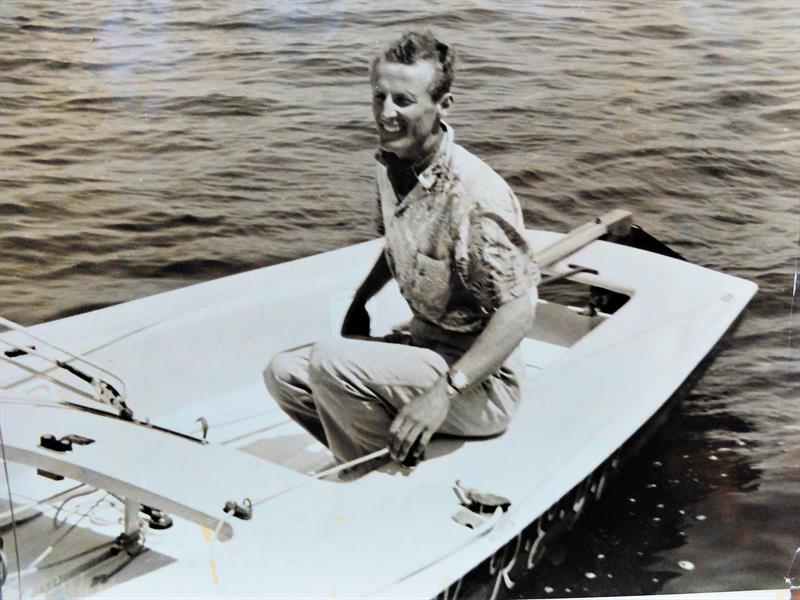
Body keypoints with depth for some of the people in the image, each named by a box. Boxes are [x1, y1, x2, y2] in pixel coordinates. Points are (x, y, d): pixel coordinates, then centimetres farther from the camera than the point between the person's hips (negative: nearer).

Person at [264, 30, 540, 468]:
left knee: (331, 362, -25)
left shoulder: (475, 195, -25)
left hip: (481, 383, -9)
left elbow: (519, 309, -27)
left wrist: (445, 391, -32)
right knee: (285, 374, 3)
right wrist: (359, 304, 16)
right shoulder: (390, 165, 0)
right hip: (422, 345, 9)